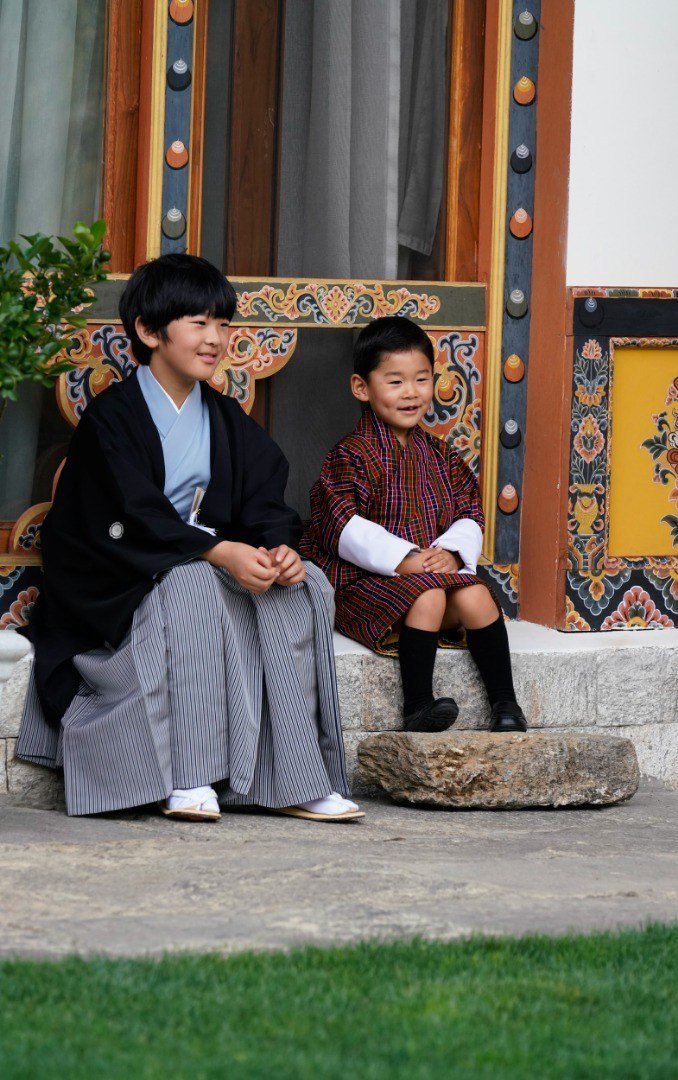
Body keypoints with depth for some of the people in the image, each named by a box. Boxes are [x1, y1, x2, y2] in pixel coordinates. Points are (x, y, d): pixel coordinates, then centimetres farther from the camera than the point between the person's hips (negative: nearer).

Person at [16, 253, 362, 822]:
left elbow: (267, 503, 4)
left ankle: (297, 779, -25)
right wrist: (221, 552, -31)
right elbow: (131, 519, -19)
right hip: (122, 580, -6)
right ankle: (189, 779, -38)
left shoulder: (229, 422, 13)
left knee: (300, 586, -20)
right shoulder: (112, 417, -8)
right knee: (193, 586, -37)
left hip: (209, 561, 6)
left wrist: (280, 548, -21)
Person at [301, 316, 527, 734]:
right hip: (366, 582, -5)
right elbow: (343, 529, -14)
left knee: (475, 596, -23)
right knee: (427, 596, -33)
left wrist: (451, 552, -13)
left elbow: (470, 516, 11)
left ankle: (505, 702, -19)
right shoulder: (351, 456, -4)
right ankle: (418, 705, -32)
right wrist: (404, 558, -23)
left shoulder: (440, 456, 16)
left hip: (441, 572, 5)